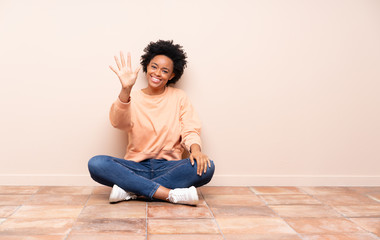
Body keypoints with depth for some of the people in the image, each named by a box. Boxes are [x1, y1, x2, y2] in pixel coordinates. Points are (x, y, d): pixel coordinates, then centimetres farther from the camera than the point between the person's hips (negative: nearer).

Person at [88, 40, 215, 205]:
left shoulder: (179, 97, 11)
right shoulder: (132, 97, 7)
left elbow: (190, 130, 2)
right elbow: (119, 123, -13)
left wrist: (195, 148, -20)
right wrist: (125, 90, -29)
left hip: (169, 167, 1)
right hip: (136, 168, 0)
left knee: (206, 167, -28)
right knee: (96, 164, -27)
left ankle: (130, 190, -23)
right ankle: (171, 194, -30)